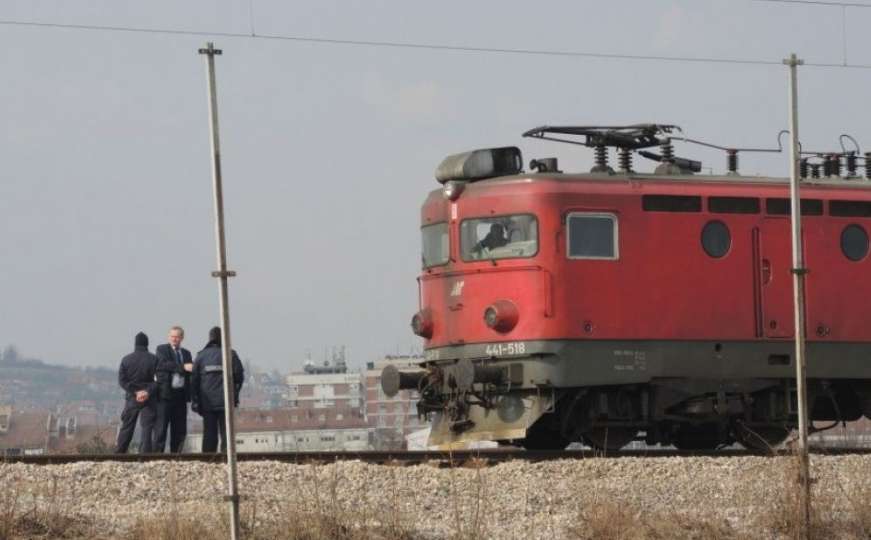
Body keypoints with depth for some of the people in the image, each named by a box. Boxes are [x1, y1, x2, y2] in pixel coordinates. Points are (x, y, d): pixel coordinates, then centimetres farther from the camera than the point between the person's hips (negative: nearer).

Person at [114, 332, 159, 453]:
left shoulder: (126, 359, 0)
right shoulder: (153, 359, -4)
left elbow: (122, 380, -4)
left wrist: (135, 392, -7)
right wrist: (148, 392, -12)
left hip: (131, 398, 2)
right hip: (149, 399, -2)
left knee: (126, 427, 9)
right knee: (147, 427, 0)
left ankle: (119, 453, 10)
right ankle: (145, 453, -7)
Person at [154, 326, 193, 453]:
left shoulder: (186, 353, 19)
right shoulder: (161, 349, 3)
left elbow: (190, 371, 13)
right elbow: (163, 365, -15)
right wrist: (183, 367, -22)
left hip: (181, 394, 5)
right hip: (165, 393, -5)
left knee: (180, 429, 4)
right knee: (161, 427, -7)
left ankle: (175, 455, 8)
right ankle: (157, 454, -7)